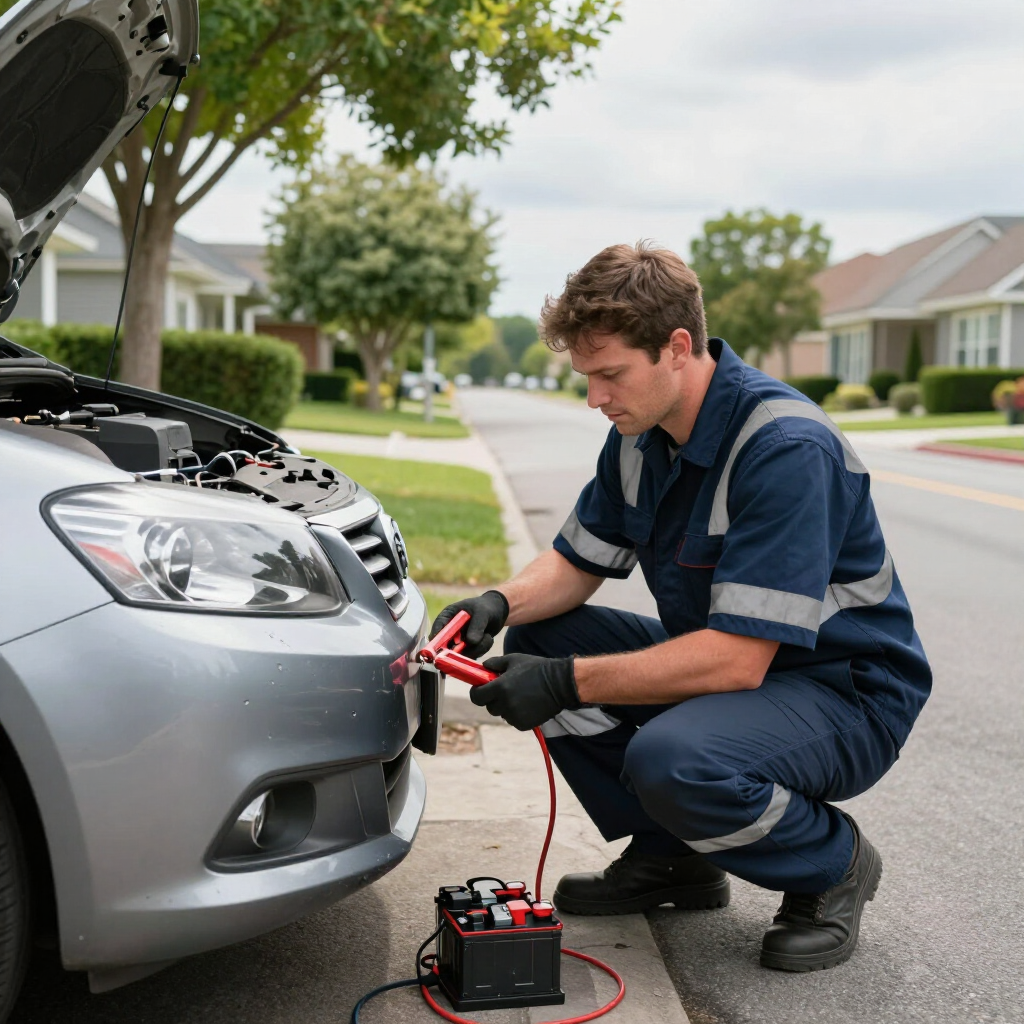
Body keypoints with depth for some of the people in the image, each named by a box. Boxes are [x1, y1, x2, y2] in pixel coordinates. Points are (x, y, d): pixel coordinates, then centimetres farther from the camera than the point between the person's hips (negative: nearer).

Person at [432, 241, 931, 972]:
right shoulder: (642, 436, -2)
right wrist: (499, 605, -12)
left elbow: (739, 658, -32)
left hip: (846, 692, -8)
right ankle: (670, 856, 10)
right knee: (539, 640, -2)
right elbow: (577, 562, 9)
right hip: (725, 659, 8)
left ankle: (834, 865, -2)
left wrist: (568, 682, -30)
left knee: (672, 759, -35)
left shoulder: (786, 447, -28)